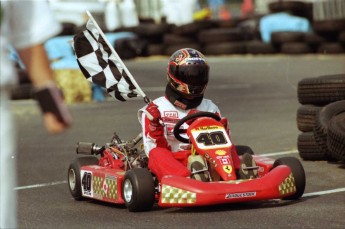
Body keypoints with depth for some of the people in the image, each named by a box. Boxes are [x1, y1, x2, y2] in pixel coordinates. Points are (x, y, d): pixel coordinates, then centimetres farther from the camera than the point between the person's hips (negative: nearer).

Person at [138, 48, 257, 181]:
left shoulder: (210, 108, 19)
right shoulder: (156, 109, 10)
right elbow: (152, 149, 2)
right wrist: (155, 129, -16)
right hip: (172, 163, -2)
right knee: (157, 154, -33)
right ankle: (186, 179, -62)